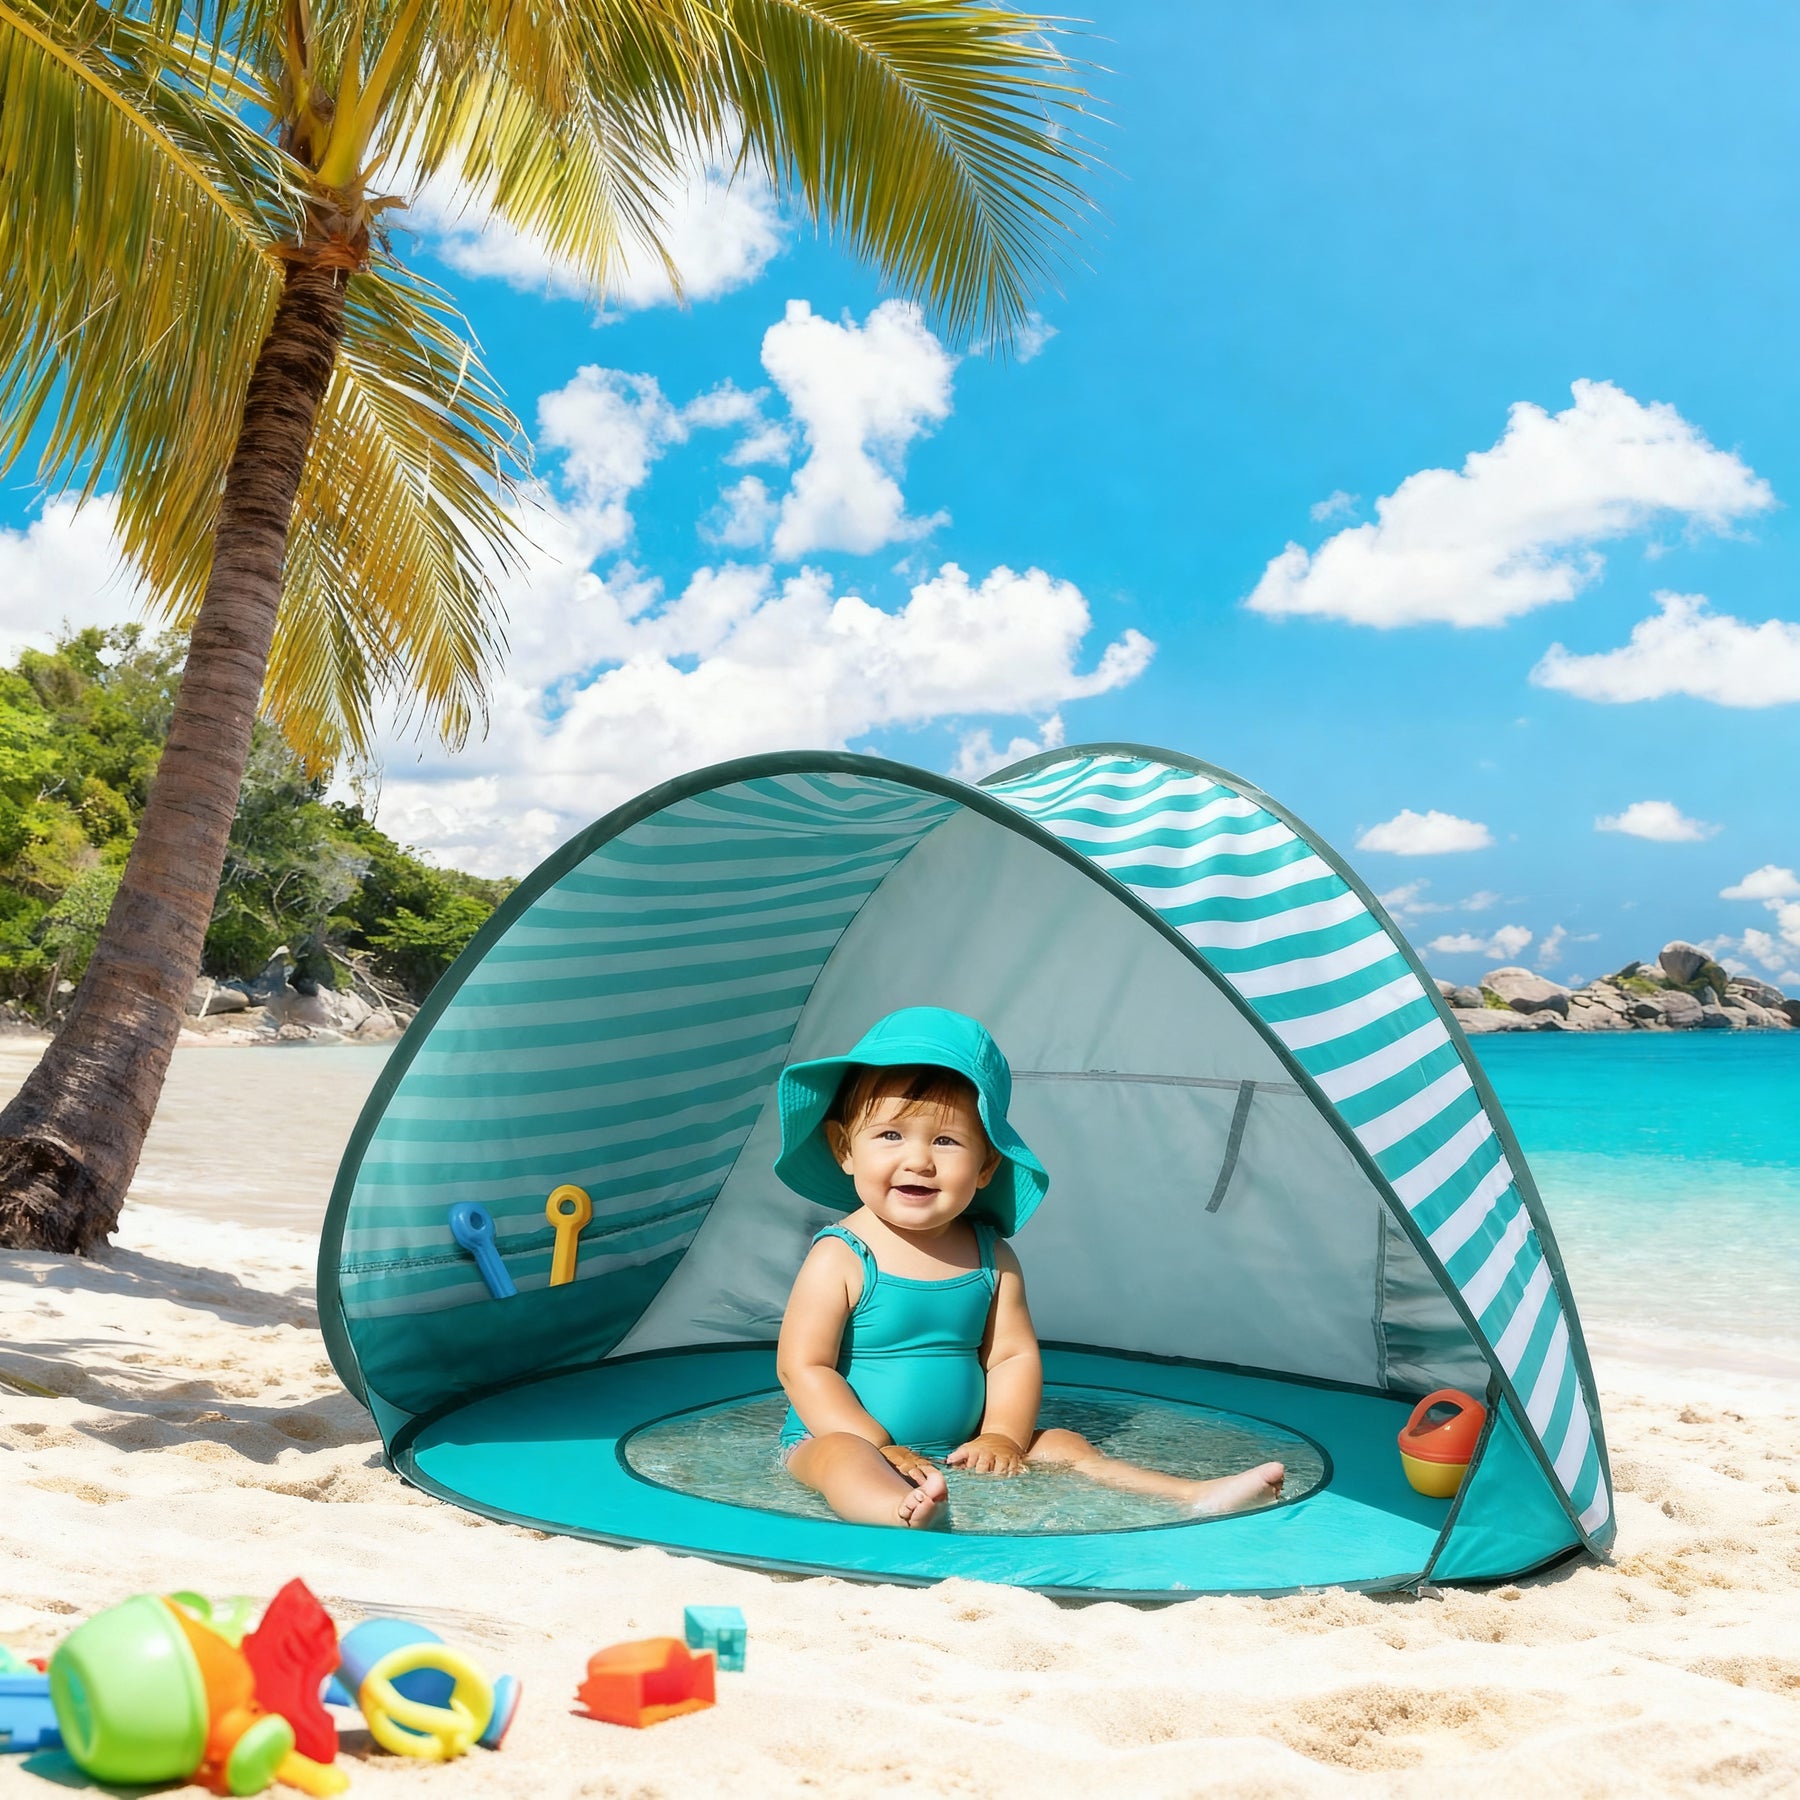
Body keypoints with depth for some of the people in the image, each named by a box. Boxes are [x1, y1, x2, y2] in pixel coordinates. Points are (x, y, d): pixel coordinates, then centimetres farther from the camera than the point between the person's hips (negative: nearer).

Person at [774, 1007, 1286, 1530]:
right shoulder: (839, 1258, -13)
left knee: (1061, 1446, -3)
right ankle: (903, 1511, -65)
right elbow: (802, 1367, -14)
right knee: (841, 1456, -36)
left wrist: (1002, 1436, -13)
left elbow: (1014, 1355, 3)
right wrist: (881, 1450, -20)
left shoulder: (991, 1257, 2)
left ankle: (1197, 1496, -5)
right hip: (848, 1440, -6)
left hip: (960, 1451, 6)